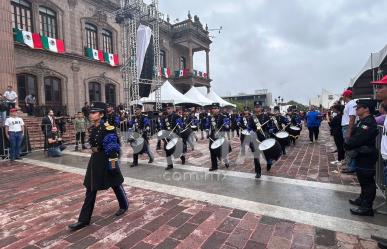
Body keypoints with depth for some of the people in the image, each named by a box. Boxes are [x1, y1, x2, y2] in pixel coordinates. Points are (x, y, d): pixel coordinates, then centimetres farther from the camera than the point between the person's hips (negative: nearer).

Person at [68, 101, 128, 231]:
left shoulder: (108, 128, -19)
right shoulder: (92, 128, 6)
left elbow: (112, 148, -20)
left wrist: (113, 164, -20)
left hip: (106, 160, -8)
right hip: (95, 160, 8)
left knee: (115, 184, 12)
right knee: (90, 189, 10)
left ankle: (124, 205, 37)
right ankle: (84, 219, 19)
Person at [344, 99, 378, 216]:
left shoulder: (369, 123, -21)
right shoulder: (362, 121, 12)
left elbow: (358, 139, -27)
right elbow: (353, 136, 15)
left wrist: (347, 145, -11)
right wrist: (348, 144, -2)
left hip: (366, 157, -10)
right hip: (361, 156, 10)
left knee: (367, 181, -1)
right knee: (363, 180, 21)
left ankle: (366, 207, 8)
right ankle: (363, 199, 36)